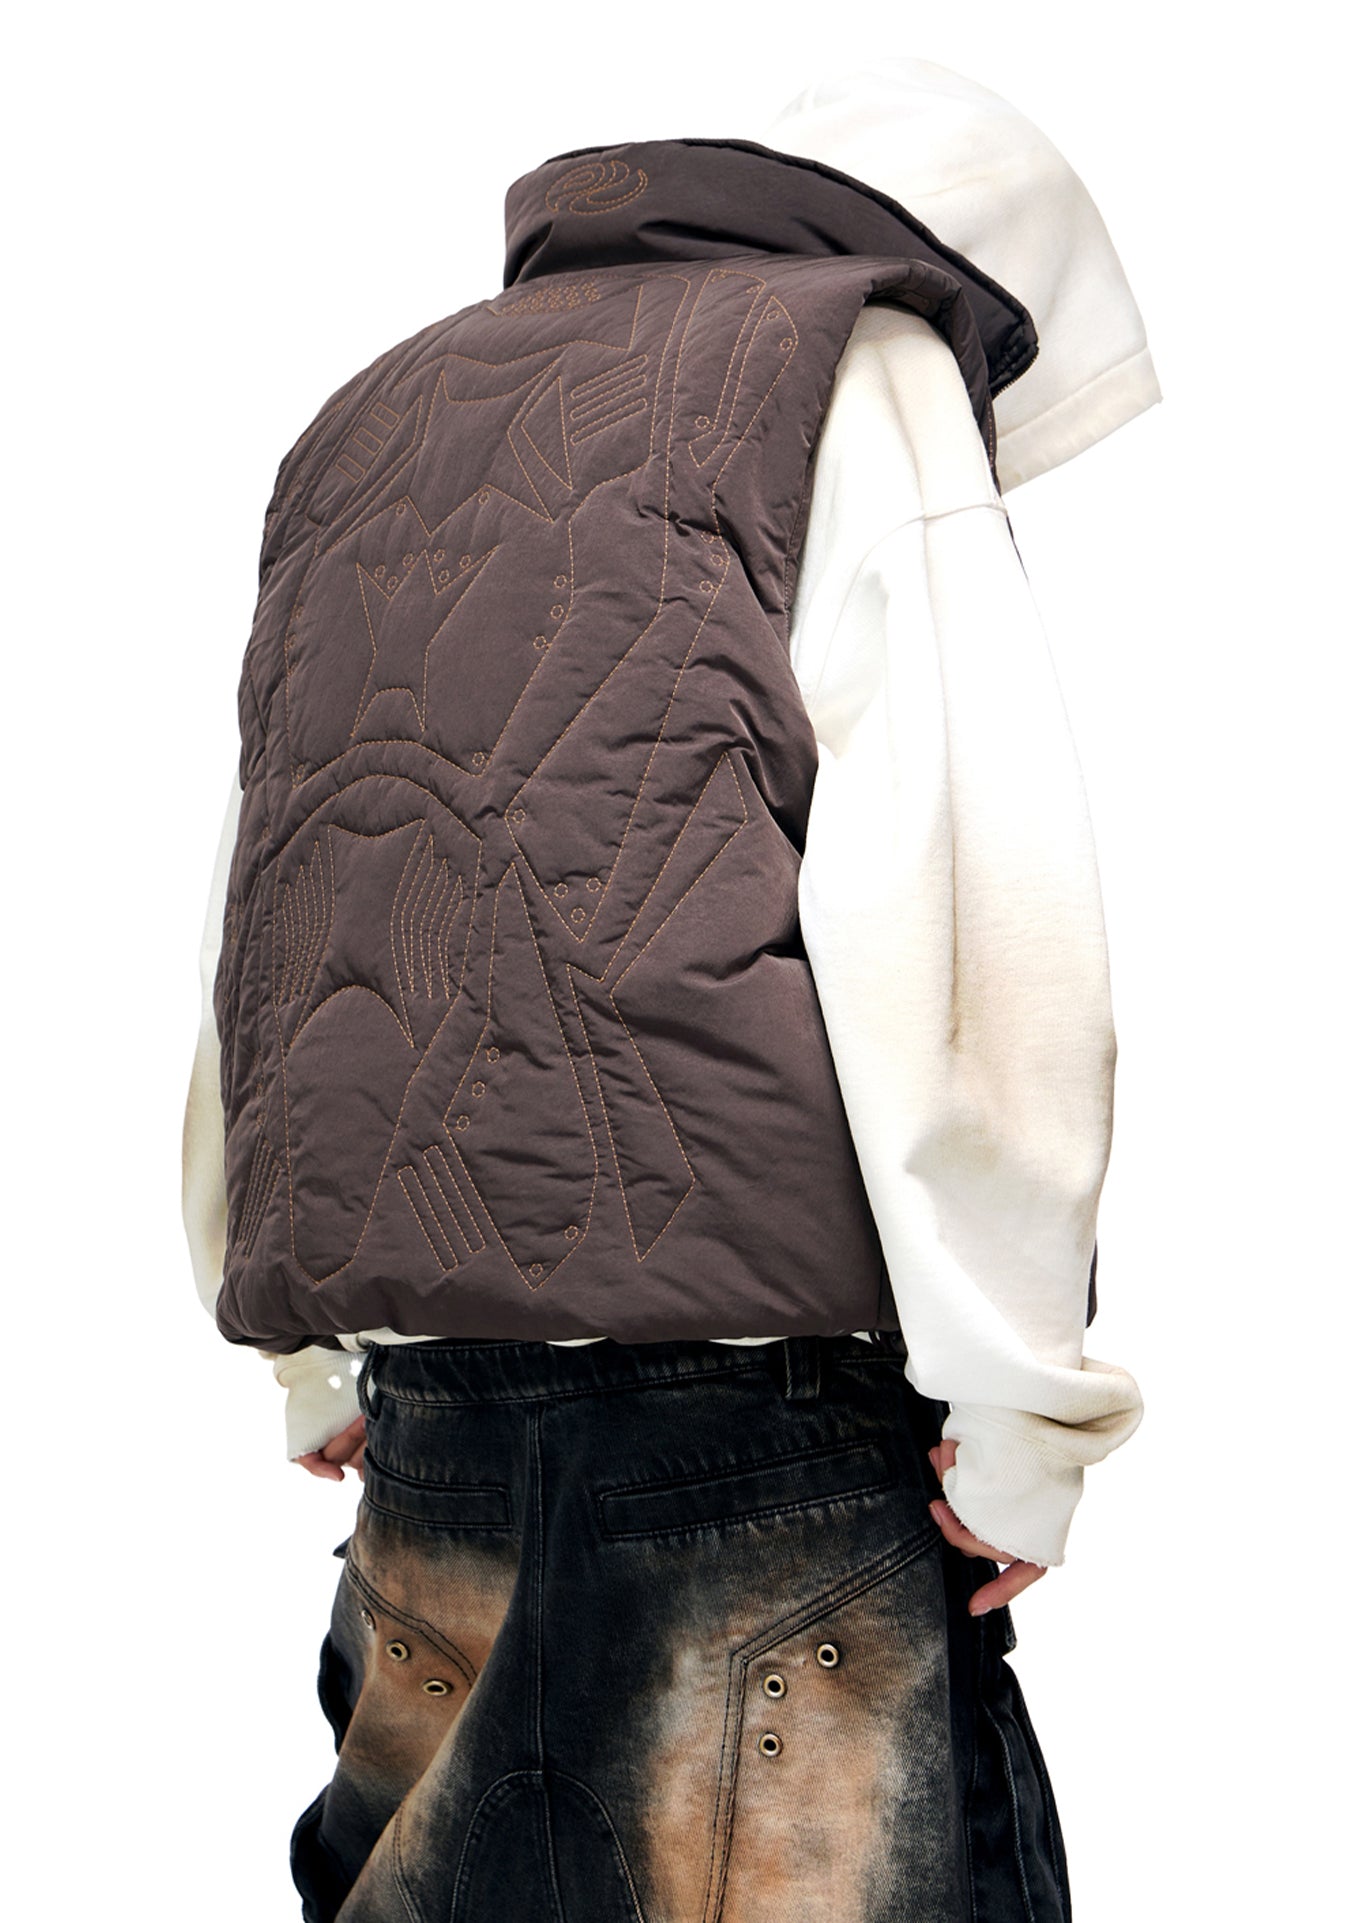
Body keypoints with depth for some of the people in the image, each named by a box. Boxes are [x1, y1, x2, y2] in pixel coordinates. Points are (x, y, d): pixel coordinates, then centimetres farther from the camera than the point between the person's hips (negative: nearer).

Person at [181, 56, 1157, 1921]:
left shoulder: (367, 419, 23)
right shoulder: (863, 364, 3)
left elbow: (251, 924, 22)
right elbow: (968, 877, -11)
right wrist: (1019, 1393, -7)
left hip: (418, 1391, 7)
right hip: (741, 1338, -6)